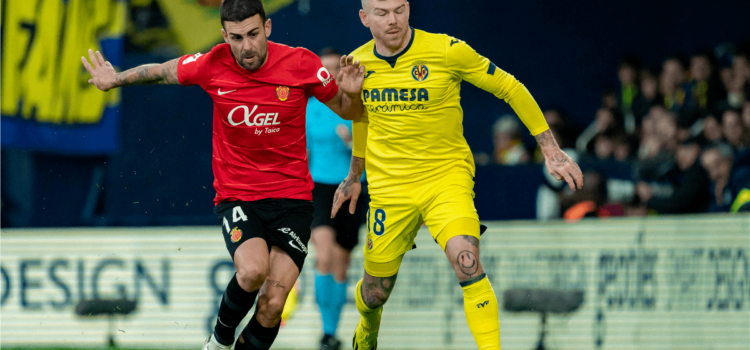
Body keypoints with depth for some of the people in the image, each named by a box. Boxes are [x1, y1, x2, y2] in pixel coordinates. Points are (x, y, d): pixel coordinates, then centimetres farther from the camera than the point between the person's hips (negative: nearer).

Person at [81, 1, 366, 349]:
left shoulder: (301, 63, -8)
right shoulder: (213, 65, -6)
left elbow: (347, 111, 5)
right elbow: (163, 71, 15)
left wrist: (351, 93, -15)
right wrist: (116, 79, 18)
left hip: (291, 197, 0)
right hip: (236, 195, 0)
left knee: (272, 305, -12)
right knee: (252, 271, -29)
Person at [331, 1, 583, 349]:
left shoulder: (446, 50, -14)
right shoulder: (357, 63, -2)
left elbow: (510, 88, -4)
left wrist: (551, 150, -5)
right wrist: (354, 175, 31)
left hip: (447, 177, -3)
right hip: (389, 188, 3)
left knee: (467, 264, -28)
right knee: (376, 291, 11)